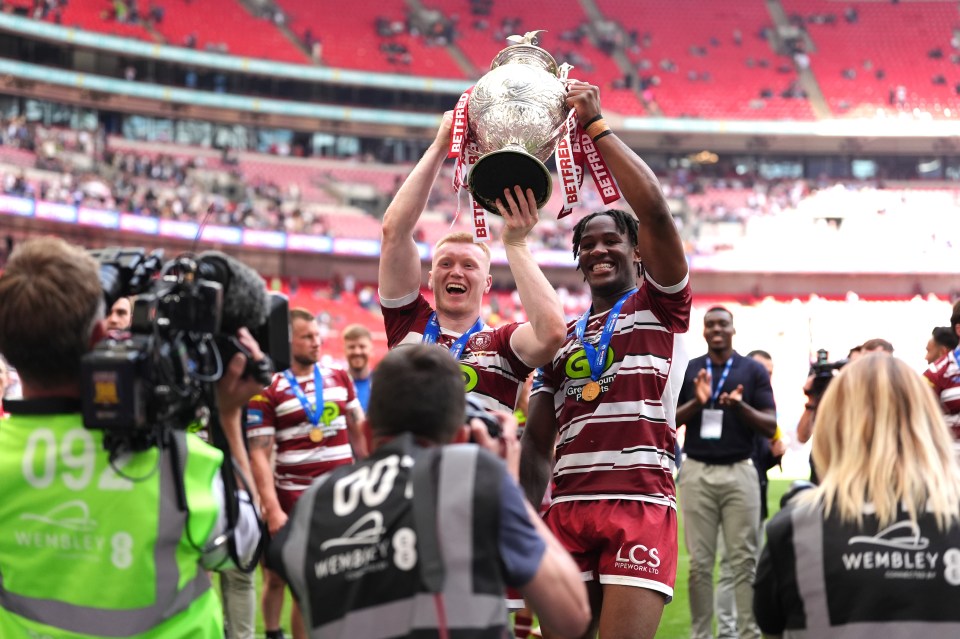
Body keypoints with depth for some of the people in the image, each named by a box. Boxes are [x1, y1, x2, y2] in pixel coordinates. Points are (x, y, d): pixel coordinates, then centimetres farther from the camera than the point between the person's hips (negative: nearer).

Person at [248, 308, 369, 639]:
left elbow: (359, 432, 16)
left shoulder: (340, 379, 8)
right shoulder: (267, 392, -8)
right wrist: (273, 510, -18)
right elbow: (259, 455, -11)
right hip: (295, 500, -4)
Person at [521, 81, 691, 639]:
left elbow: (655, 211, -8)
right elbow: (539, 437, 21)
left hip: (641, 506, -5)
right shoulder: (561, 338, 23)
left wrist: (596, 125, -6)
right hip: (568, 508, 5)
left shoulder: (658, 307, 8)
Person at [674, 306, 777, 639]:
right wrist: (696, 402, -14)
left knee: (745, 560, -1)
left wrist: (741, 406, -19)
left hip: (739, 473, -1)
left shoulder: (754, 370, 3)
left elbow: (771, 427, 0)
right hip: (697, 473, 1)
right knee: (699, 562, 4)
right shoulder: (686, 370, 8)